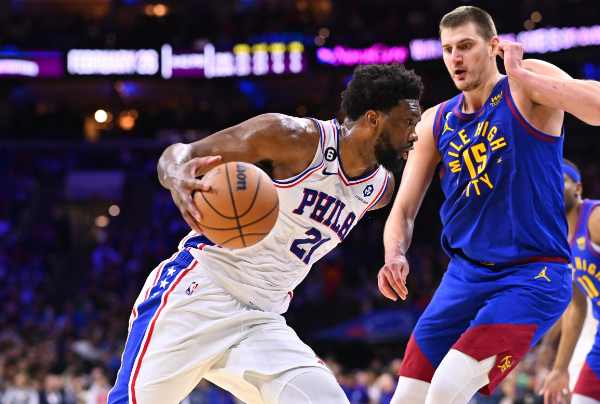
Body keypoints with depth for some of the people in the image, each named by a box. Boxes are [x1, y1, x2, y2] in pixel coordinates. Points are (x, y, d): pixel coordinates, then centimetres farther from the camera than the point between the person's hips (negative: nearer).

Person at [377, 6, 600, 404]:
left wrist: (520, 75, -24)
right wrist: (395, 257, -12)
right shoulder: (436, 123, 9)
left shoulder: (529, 81, -7)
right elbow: (404, 209, 9)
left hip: (532, 277, -6)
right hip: (464, 276, 6)